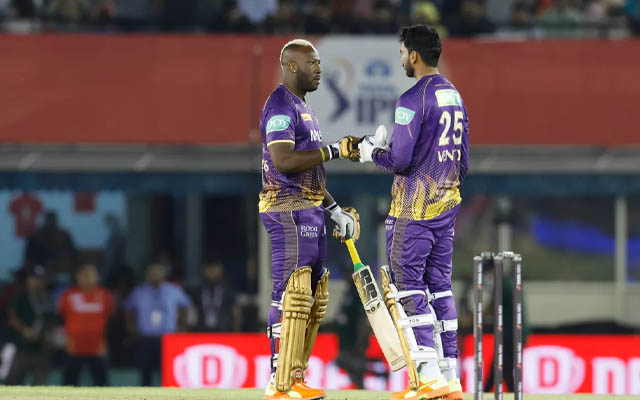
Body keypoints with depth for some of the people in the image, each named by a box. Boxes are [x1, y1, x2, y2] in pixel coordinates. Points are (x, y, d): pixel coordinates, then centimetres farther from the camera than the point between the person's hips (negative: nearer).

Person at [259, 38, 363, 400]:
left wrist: (335, 210, 17)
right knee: (292, 293, -13)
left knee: (314, 297, 11)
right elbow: (283, 160, -24)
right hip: (288, 210, -10)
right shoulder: (281, 106, -11)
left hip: (310, 210, 10)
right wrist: (334, 150, -20)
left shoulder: (303, 107, 21)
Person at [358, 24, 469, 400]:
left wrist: (372, 152, 1)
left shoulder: (414, 99, -15)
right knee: (440, 285, 10)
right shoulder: (455, 97, 12)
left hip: (415, 207, -8)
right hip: (447, 203, 8)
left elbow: (400, 159, -18)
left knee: (407, 283, -5)